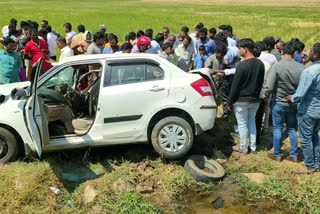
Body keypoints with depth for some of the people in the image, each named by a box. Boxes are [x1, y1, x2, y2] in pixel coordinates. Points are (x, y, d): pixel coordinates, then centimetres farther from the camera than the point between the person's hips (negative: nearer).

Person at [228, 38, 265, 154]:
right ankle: (253, 147, 24)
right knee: (252, 122, 18)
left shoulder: (242, 66, -19)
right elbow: (261, 83, 11)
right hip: (255, 100, 6)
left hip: (242, 100, -6)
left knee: (242, 124, 6)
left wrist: (230, 102, -7)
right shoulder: (260, 64, 2)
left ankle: (243, 148, 16)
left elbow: (235, 86, -16)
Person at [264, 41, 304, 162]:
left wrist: (265, 96, 1)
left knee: (277, 129, 11)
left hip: (279, 103, -3)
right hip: (294, 103, 3)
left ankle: (277, 155, 21)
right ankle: (294, 155, 24)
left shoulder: (277, 67, -18)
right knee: (292, 129, 16)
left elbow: (269, 87, -18)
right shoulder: (301, 68, -10)